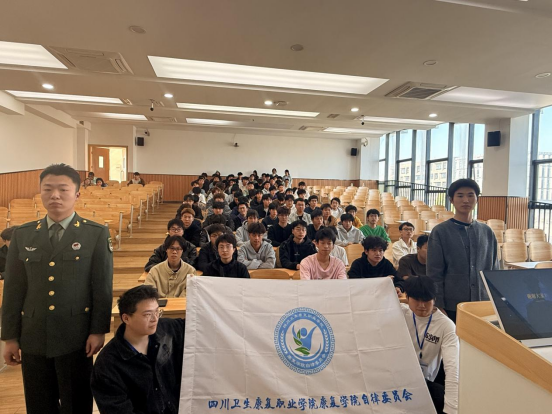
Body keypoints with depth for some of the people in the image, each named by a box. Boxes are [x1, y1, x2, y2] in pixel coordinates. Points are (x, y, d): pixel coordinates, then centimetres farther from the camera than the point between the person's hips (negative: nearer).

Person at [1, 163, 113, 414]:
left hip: (76, 336, -3)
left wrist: (98, 331, -9)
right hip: (33, 337, 3)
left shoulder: (97, 234, -6)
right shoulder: (22, 235, 5)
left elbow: (103, 286, -7)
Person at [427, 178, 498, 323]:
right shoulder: (440, 232, -7)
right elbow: (434, 274, -8)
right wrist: (439, 307, -10)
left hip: (484, 304, 4)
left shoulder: (487, 232, 6)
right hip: (451, 306, -3)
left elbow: (494, 270, 11)